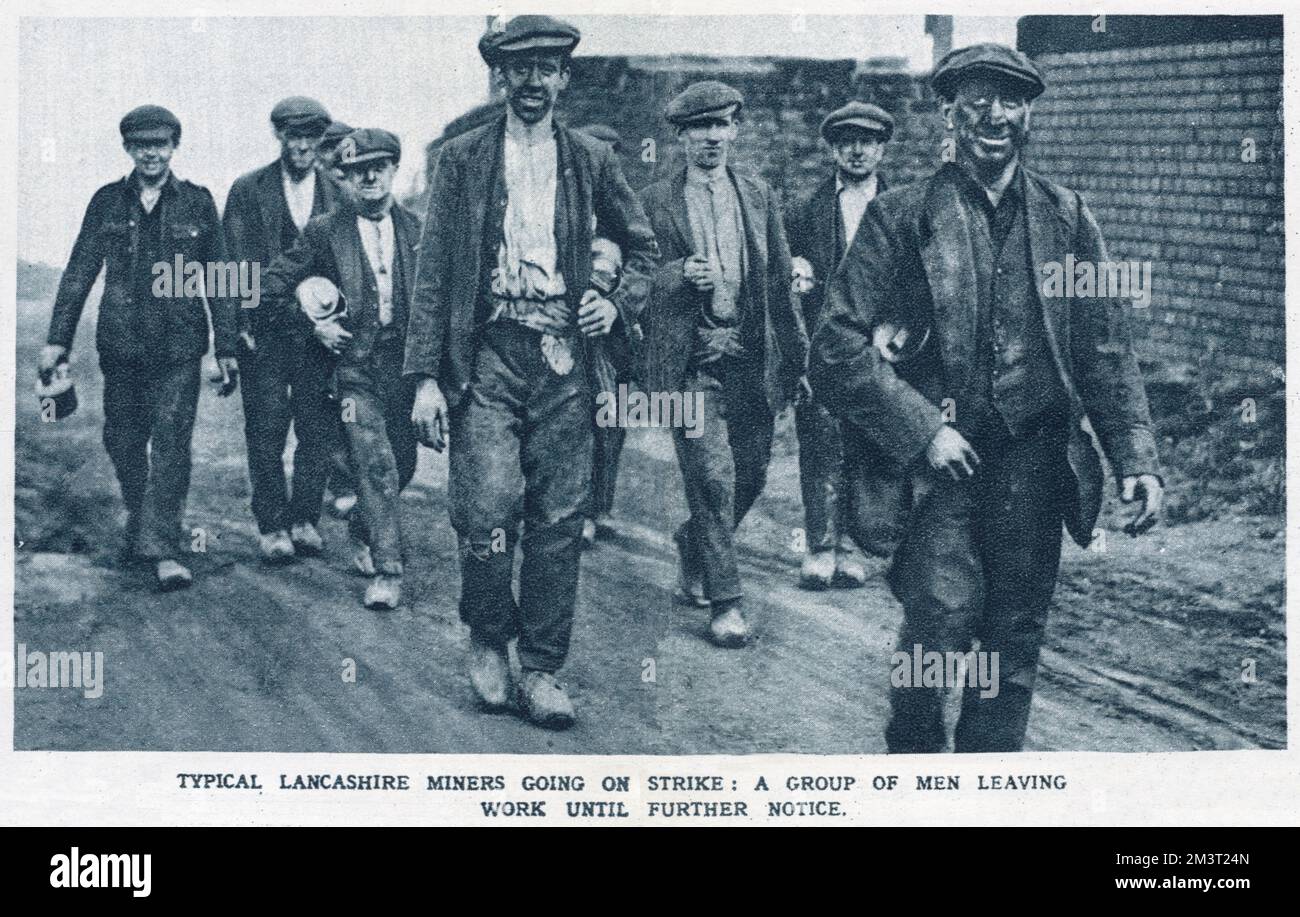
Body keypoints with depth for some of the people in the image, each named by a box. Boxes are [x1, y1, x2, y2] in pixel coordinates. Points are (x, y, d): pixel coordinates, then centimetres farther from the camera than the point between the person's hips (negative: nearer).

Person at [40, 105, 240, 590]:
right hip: (121, 345, 2)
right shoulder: (107, 201, 8)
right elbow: (79, 273, 9)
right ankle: (141, 523, 28)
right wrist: (58, 339, 3)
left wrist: (227, 348, 1)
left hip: (178, 346, -2)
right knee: (123, 442, 9)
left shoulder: (197, 202, 4)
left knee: (171, 443, -9)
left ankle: (162, 546, -10)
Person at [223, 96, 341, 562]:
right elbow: (234, 262, 2)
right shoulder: (247, 190, 5)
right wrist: (242, 324, -7)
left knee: (319, 431, 2)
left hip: (321, 330, 1)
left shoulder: (338, 192, 9)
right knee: (266, 431, 1)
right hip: (266, 330, -1)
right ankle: (271, 526, 9)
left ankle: (305, 518, 14)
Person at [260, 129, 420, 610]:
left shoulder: (416, 228, 6)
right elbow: (272, 285, 6)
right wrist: (312, 323, -2)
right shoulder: (325, 231, 0)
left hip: (405, 360, 3)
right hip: (355, 363, -3)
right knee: (376, 464, -13)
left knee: (403, 463, 10)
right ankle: (387, 571, -9)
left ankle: (362, 527, 39)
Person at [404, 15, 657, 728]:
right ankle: (487, 637, 12)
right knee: (489, 508, -14)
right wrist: (426, 377, -4)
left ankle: (540, 671, 13)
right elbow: (433, 269, 2)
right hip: (487, 355, -2)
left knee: (559, 522, 1)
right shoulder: (462, 159, 5)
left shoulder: (591, 161, 10)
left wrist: (619, 305, 3)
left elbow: (642, 245, 23)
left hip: (564, 356, 2)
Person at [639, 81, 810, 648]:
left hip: (753, 357, 4)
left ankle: (692, 545, 34)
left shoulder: (760, 197, 11)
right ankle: (724, 600, 2)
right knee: (713, 476, -9)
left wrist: (797, 355, 10)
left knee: (751, 474, 6)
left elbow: (780, 283, 12)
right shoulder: (654, 202, 2)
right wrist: (681, 274, -19)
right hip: (691, 360, -4)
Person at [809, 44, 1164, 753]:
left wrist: (1137, 458, 1)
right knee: (947, 607, -19)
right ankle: (913, 746, 7)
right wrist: (922, 429, -11)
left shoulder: (1067, 219, 11)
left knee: (1014, 639, 7)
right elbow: (838, 350, -4)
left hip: (1034, 461, 3)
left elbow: (1107, 351, 12)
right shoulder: (900, 217, 1)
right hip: (939, 457, -3)